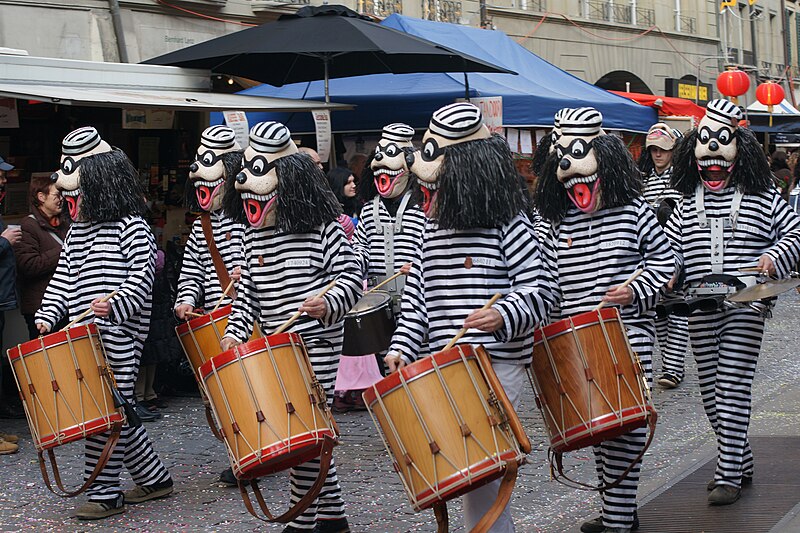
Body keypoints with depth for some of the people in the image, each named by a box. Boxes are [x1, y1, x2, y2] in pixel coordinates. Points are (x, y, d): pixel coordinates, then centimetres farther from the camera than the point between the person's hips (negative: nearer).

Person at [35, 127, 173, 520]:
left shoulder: (130, 226, -6)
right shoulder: (77, 229, 18)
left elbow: (142, 275, -14)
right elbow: (63, 278, 18)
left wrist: (114, 306, -27)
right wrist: (47, 315, 6)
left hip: (118, 338, -8)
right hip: (85, 336, 8)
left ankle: (105, 494, 1)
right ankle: (154, 479, 24)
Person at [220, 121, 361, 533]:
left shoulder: (321, 229, -8)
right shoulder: (254, 237, 10)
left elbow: (351, 277, -8)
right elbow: (248, 292, 14)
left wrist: (328, 304, -26)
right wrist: (235, 331, 0)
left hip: (316, 344, -6)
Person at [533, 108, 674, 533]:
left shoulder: (633, 212, -1)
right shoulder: (560, 226, 9)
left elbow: (664, 262, 3)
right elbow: (550, 285, 12)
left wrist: (636, 291, -12)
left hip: (628, 336, -5)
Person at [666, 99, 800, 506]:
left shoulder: (762, 197, 3)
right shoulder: (687, 204, 11)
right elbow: (669, 250, 14)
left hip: (745, 308, -4)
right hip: (701, 311, 4)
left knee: (733, 388, -8)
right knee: (710, 391, 8)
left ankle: (729, 476, -2)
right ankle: (740, 462, 25)